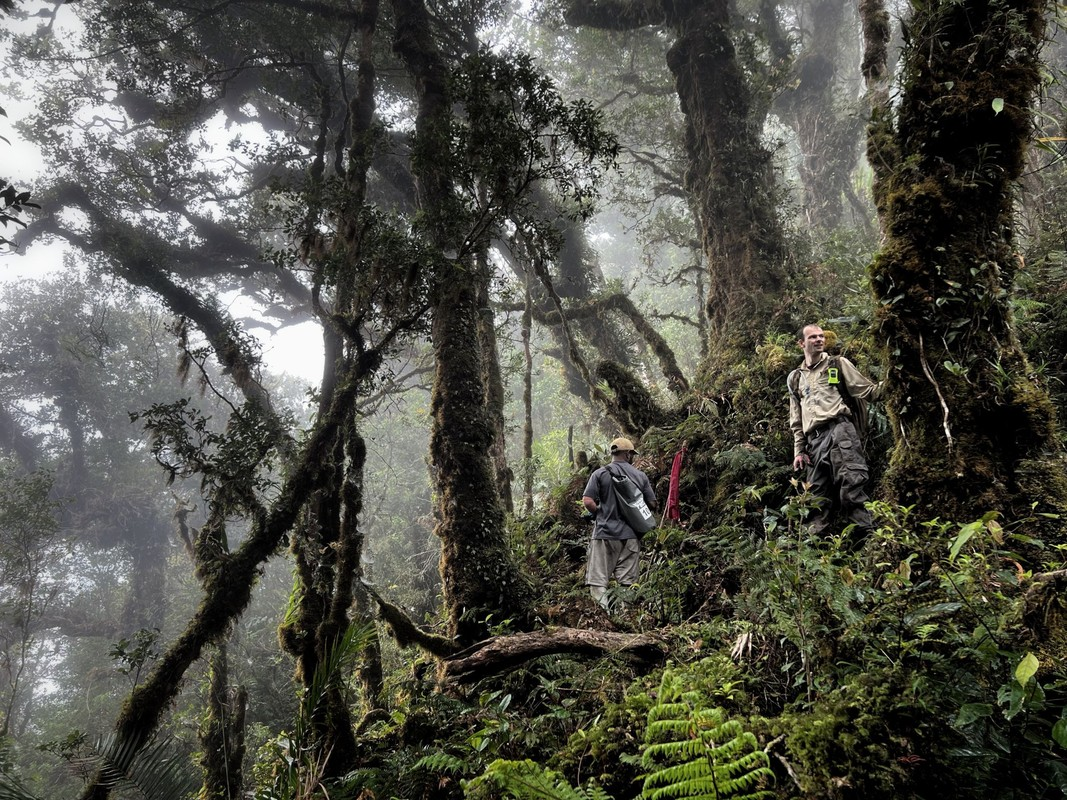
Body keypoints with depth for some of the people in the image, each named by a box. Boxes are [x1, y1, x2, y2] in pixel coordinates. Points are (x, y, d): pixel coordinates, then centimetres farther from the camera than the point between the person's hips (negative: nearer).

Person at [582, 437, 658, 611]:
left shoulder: (600, 473, -2)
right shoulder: (640, 476, 5)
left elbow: (587, 501, -10)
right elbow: (653, 504, 7)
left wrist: (600, 514, 8)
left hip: (605, 533, -2)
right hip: (631, 535, 2)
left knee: (598, 581, -1)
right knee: (627, 582, 9)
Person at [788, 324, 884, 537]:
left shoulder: (838, 364, 14)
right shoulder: (796, 379, 23)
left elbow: (868, 391, 7)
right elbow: (796, 420, 23)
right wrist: (799, 450, 15)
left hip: (839, 430, -4)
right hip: (814, 440, 4)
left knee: (851, 483, -19)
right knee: (817, 497, 4)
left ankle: (867, 534, -21)